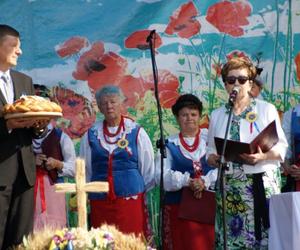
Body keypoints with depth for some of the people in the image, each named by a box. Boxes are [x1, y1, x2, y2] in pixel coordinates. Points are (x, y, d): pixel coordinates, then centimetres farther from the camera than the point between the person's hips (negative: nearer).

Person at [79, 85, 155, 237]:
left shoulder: (136, 132, 3)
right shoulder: (91, 135, 6)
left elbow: (148, 167, 8)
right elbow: (84, 169, 12)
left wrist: (141, 189, 13)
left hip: (131, 200, -1)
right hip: (100, 201, 1)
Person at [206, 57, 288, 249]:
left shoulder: (266, 109, 2)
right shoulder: (217, 115, 12)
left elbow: (282, 147, -1)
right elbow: (211, 151, 14)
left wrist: (263, 157, -20)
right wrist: (213, 158, -8)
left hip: (262, 184, -2)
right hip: (229, 187, 3)